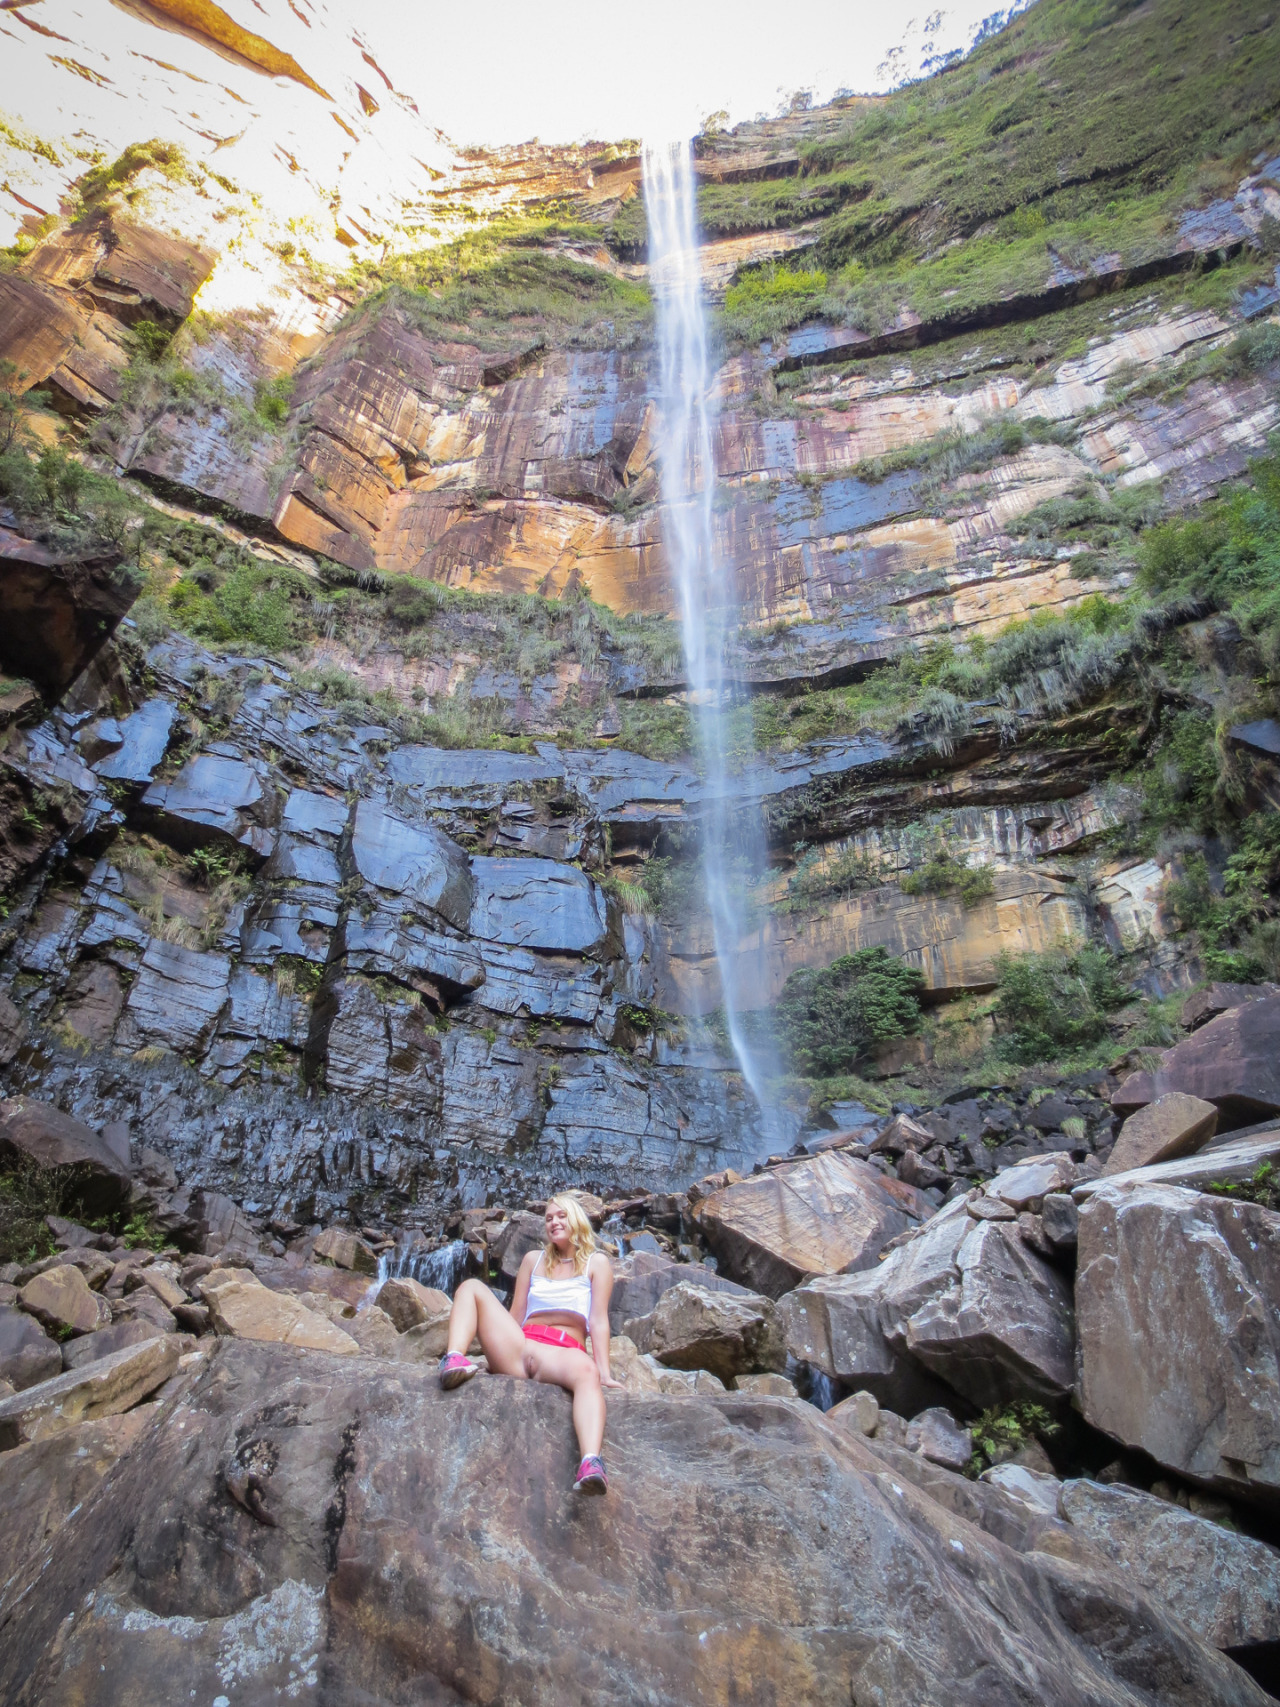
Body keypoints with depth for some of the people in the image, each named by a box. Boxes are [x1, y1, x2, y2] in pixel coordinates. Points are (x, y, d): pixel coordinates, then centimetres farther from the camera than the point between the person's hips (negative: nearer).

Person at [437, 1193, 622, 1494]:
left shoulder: (596, 1262, 11)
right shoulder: (534, 1260, 22)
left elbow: (599, 1320, 1)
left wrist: (604, 1371, -10)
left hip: (564, 1353, -4)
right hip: (520, 1350, 4)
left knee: (586, 1370, -40)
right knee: (471, 1286, -8)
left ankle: (591, 1464, -63)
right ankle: (454, 1358, -35)